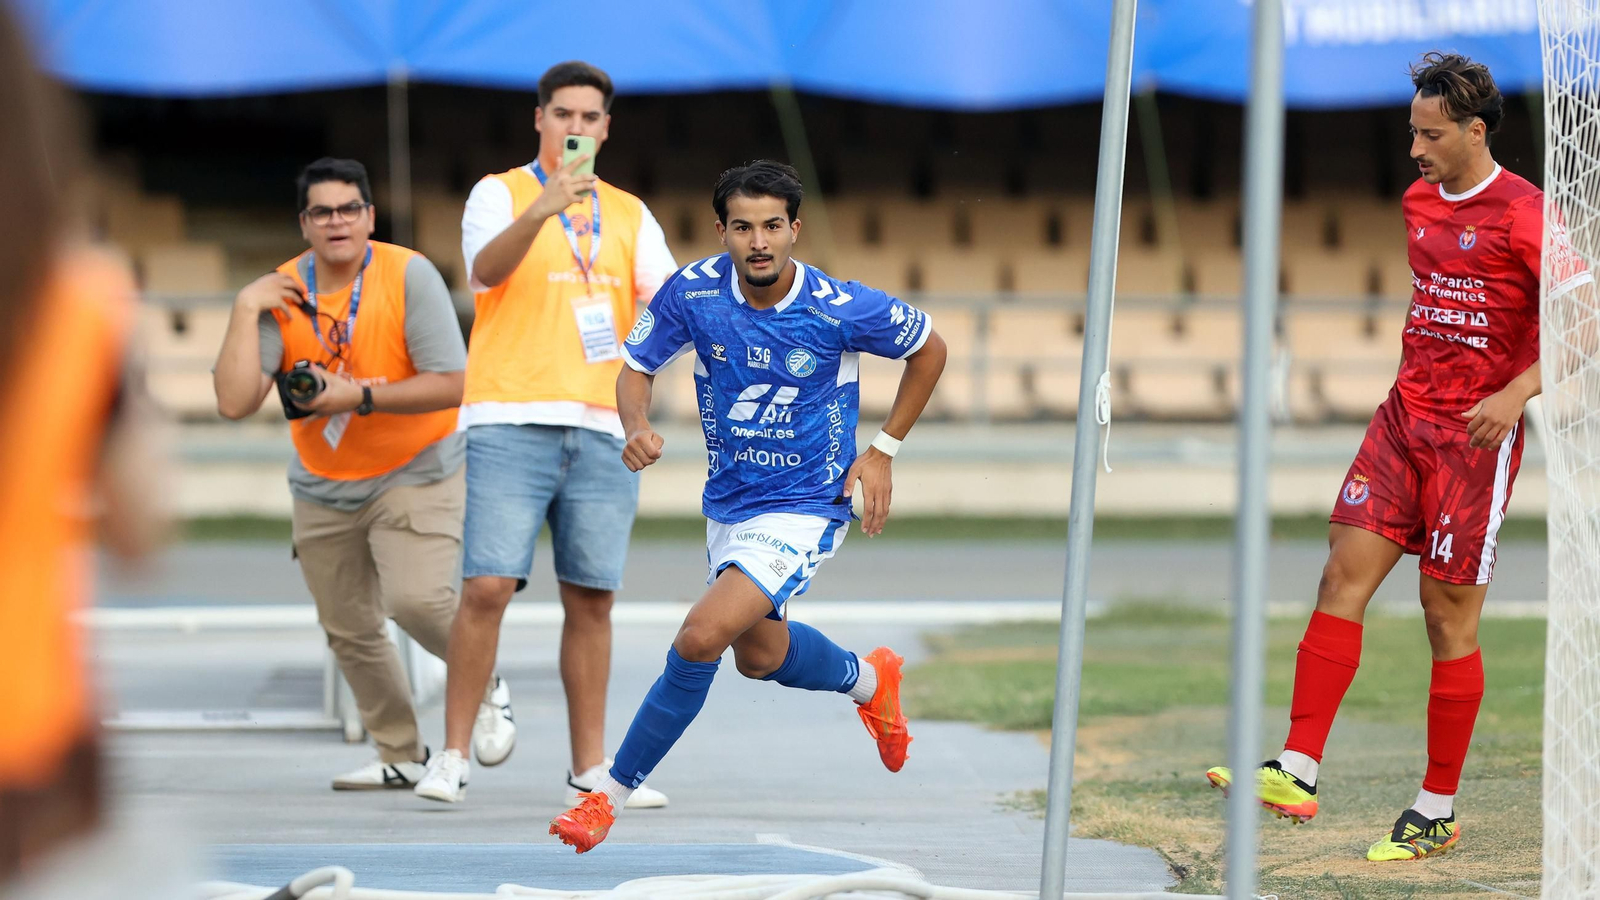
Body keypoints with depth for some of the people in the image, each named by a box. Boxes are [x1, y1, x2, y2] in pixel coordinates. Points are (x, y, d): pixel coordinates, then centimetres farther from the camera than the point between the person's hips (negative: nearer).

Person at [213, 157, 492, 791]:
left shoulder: (409, 276, -15)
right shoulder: (279, 295, -6)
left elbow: (452, 384, -20)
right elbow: (235, 402, -16)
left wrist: (359, 397, -24)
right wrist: (245, 310, -19)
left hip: (416, 472, -4)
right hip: (323, 489, 4)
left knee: (416, 600, -23)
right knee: (349, 630, 8)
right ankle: (400, 756, 27)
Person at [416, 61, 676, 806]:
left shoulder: (629, 214, 16)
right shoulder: (500, 194, 3)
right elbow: (486, 267, -17)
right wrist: (541, 211, -34)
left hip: (602, 429, 4)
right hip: (511, 423, -4)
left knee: (591, 602, 4)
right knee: (487, 587, -12)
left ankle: (590, 767, 11)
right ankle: (453, 755, -5)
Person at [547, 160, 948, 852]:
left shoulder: (843, 309, -21)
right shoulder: (692, 293, -14)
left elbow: (929, 349, -2)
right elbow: (636, 366, 1)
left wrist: (883, 450, -5)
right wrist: (637, 427, -21)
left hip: (805, 508, -6)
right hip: (728, 502, 6)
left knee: (700, 636, -22)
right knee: (759, 654, 25)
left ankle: (613, 792, -8)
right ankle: (867, 680, 57)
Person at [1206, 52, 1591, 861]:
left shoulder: (1523, 215, -11)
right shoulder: (1417, 202, 11)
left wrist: (1517, 392, -24)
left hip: (1476, 437, -6)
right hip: (1404, 417, 6)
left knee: (1448, 614, -2)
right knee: (1343, 574, -7)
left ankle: (1438, 811, 9)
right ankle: (1297, 772, -10)